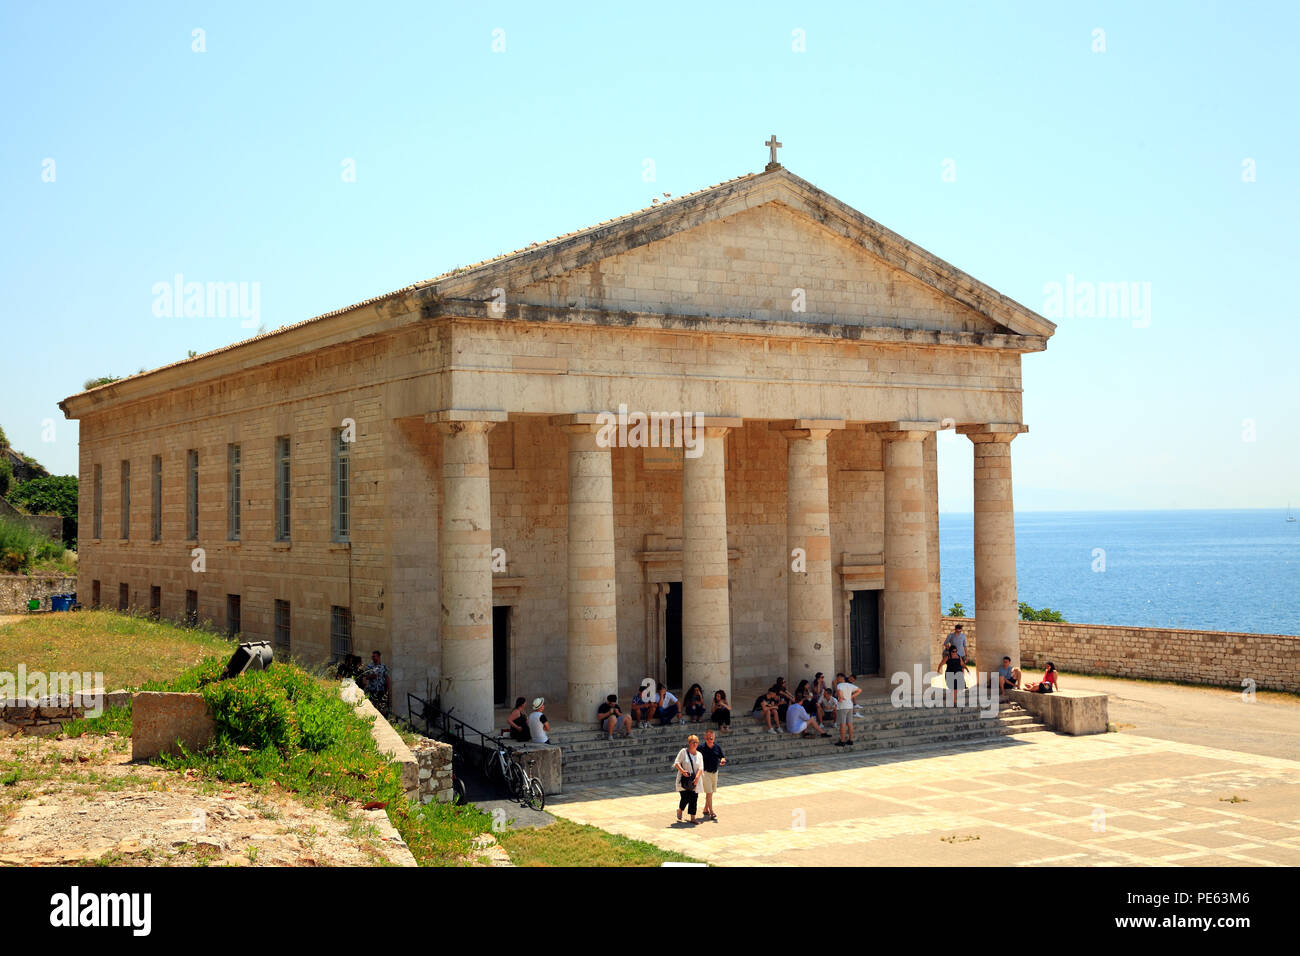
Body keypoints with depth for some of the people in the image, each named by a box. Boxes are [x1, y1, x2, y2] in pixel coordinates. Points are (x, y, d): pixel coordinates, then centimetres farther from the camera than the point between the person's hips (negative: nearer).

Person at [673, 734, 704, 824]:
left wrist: (697, 777, -16)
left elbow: (701, 768, 1)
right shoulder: (683, 751, -1)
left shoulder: (699, 755, 9)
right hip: (684, 779, -4)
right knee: (685, 798, -11)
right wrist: (682, 771, -22)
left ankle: (692, 818, 10)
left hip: (694, 780, 4)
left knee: (694, 799, 1)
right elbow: (677, 763, -4)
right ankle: (679, 811, 20)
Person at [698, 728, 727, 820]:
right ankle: (711, 813, -10)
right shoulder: (701, 747, -13)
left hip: (715, 772, 5)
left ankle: (706, 810, 30)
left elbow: (723, 757, 8)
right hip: (705, 772, -5)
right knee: (709, 793, -10)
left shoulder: (717, 747, 1)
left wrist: (723, 760, -16)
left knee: (711, 792, 14)